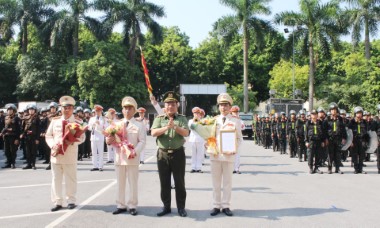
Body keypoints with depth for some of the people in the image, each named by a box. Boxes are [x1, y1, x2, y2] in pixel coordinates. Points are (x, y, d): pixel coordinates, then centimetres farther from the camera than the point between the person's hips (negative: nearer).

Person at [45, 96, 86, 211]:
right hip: (56, 154, 3)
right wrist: (53, 144, -10)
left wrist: (72, 141, -21)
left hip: (70, 155, -2)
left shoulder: (78, 122, 1)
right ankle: (57, 202, 15)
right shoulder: (55, 121, 9)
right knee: (56, 179, 6)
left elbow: (81, 137, -2)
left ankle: (71, 201, 18)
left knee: (70, 179, 5)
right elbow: (48, 135, 9)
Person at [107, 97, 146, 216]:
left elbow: (142, 141, -6)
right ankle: (121, 205, 20)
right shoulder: (117, 124, 12)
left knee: (133, 183, 3)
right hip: (119, 158, 3)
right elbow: (111, 139, 11)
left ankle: (132, 206, 12)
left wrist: (135, 152, -21)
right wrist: (108, 141, -13)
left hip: (132, 158, -3)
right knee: (120, 183, 10)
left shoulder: (139, 125, 1)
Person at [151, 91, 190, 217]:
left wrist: (175, 127, -25)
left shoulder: (182, 118, 3)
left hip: (178, 153, -1)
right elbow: (153, 133, -9)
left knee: (179, 182, 4)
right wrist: (166, 127, -21)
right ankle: (166, 206, 20)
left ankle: (181, 207, 15)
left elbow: (186, 133, -11)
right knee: (164, 183, 8)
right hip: (162, 154, 1)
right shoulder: (159, 118, 5)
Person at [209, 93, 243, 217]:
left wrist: (235, 149, -11)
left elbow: (239, 138, 5)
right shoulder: (214, 120, 8)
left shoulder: (236, 121, 3)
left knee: (227, 182, 5)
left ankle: (226, 206, 13)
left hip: (229, 155, -1)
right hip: (215, 155, 2)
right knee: (216, 182, 6)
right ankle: (216, 206, 14)